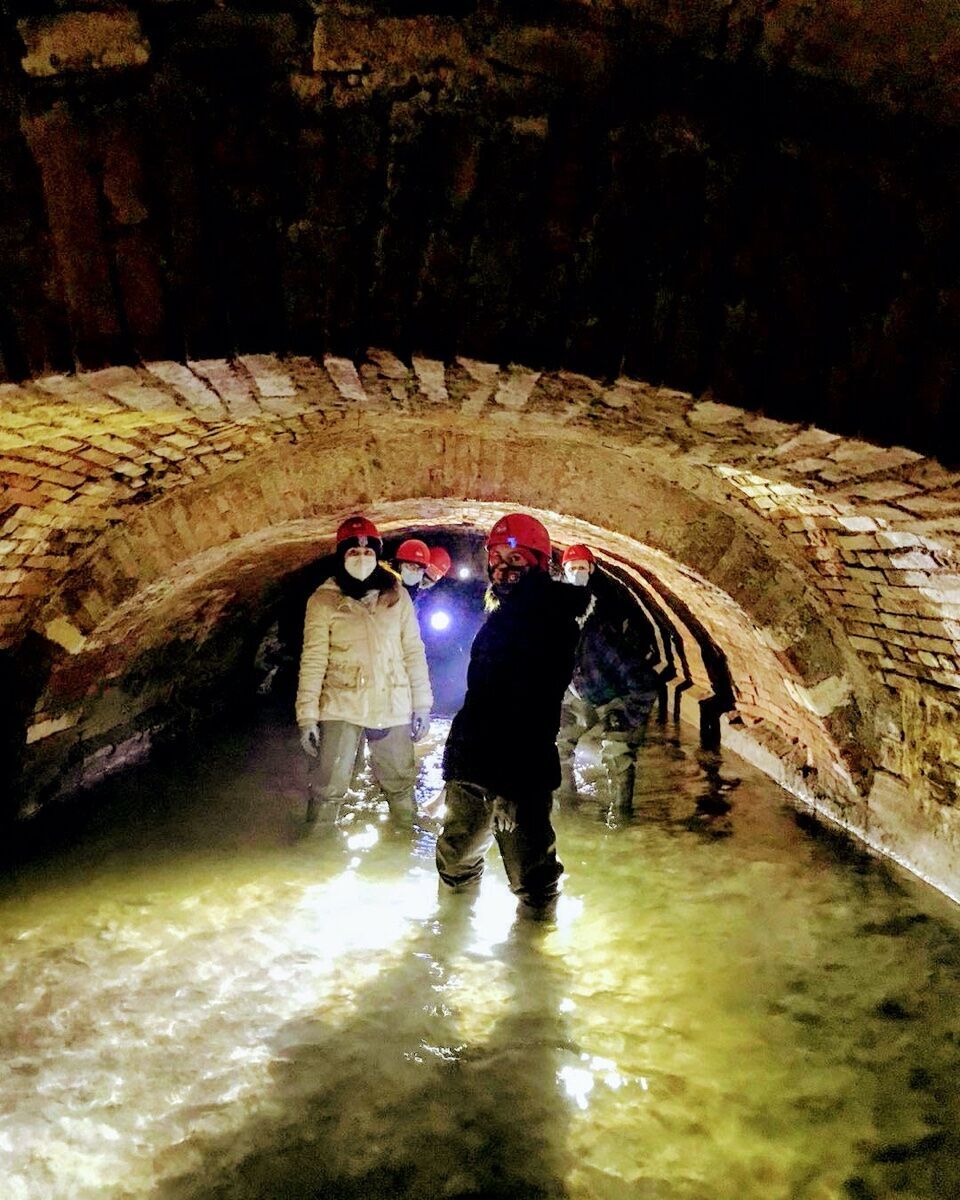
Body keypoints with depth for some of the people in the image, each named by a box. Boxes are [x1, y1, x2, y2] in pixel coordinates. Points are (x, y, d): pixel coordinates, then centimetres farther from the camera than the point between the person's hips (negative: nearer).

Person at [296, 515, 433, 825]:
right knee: (328, 788, -3)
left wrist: (422, 705, 5)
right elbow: (313, 660, -6)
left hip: (393, 708, 3)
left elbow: (413, 651, 7)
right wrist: (307, 716, -10)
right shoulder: (324, 600, -4)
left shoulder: (396, 596, 4)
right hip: (341, 707, -2)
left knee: (400, 785, 16)